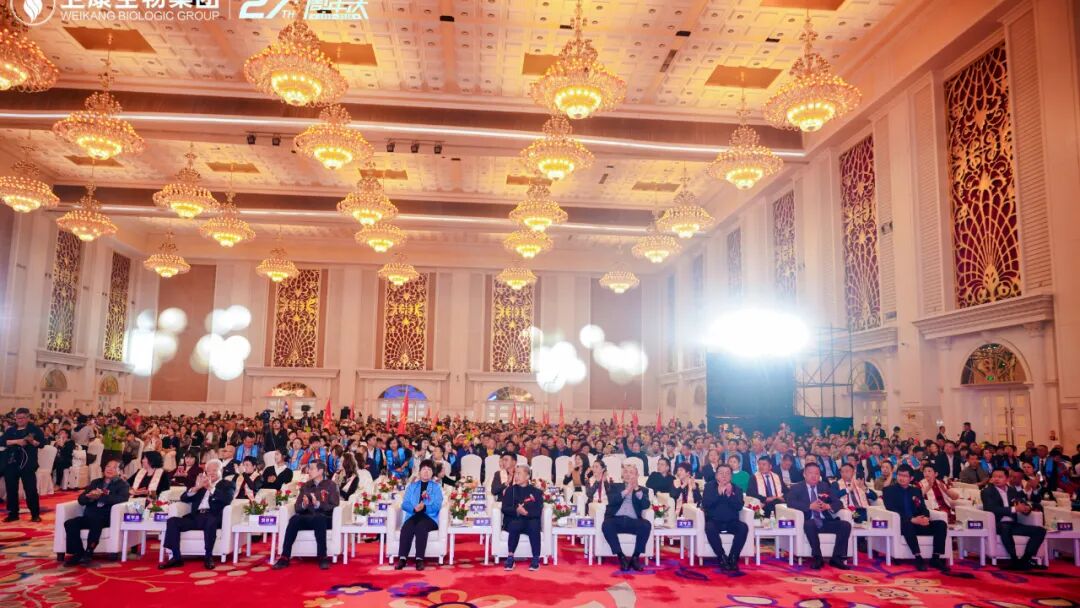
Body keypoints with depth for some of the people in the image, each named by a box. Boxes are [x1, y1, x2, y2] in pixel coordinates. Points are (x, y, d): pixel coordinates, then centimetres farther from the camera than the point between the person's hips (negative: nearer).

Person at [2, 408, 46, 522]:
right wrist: (16, 441, -17)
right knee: (11, 489, 8)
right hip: (11, 463, 4)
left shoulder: (34, 429, 0)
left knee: (30, 489, -3)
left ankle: (35, 514, 3)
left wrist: (32, 441, -24)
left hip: (27, 463, -4)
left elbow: (42, 443, -5)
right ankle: (13, 514, 20)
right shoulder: (11, 430, 10)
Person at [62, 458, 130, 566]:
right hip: (89, 516, 5)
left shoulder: (122, 484, 9)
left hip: (107, 517, -5)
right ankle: (78, 554, -18)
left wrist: (99, 496, -16)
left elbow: (122, 498, -13)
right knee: (69, 523, -21)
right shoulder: (96, 482, 24)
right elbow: (81, 499, 15)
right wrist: (90, 496, -9)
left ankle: (88, 554, -28)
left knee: (95, 520, -36)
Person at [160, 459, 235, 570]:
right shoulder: (200, 482, 27)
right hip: (196, 517, 5)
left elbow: (227, 499, -8)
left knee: (210, 521, -39)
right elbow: (183, 498, 15)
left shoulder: (227, 484, 13)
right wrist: (196, 488, -4)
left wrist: (211, 487, -15)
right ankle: (176, 557, -16)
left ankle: (208, 556, -25)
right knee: (172, 521, -19)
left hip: (213, 517, -5)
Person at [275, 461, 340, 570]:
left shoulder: (331, 485, 5)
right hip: (306, 519, 4)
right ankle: (285, 557, -31)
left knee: (318, 518, -39)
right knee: (294, 518, -30)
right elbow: (297, 507, 12)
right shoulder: (305, 486, 17)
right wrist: (303, 505, -12)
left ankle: (323, 557, -35)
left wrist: (318, 504, -19)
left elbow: (334, 506, -5)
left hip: (324, 519, -3)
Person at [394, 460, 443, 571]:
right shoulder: (412, 486, 20)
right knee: (406, 528, -32)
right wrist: (415, 508, -15)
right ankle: (402, 558, -37)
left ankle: (419, 559, -36)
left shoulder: (436, 487, 14)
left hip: (430, 517, -2)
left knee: (421, 527, -36)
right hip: (413, 515, 2)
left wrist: (424, 507, -21)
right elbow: (405, 504, 7)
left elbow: (437, 506, -1)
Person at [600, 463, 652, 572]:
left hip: (633, 521, 1)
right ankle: (621, 557, -23)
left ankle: (635, 557, -20)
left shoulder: (643, 490, 19)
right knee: (606, 525, -33)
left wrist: (636, 489, -8)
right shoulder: (615, 486, 18)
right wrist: (626, 490, -9)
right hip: (616, 520, -1)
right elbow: (611, 500, -3)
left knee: (646, 525, -31)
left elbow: (646, 505, -1)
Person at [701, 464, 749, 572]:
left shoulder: (736, 488, 8)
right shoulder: (709, 486, 5)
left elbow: (739, 507, -6)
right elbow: (705, 504, -10)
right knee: (710, 528, -34)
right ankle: (722, 558, -22)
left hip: (731, 522, 2)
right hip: (714, 521, -2)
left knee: (744, 527, -28)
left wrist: (730, 495, -22)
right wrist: (718, 493, -20)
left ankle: (733, 558, -19)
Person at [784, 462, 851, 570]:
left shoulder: (825, 486, 17)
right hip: (810, 522, -4)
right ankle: (817, 558, -26)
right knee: (809, 525, -37)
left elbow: (839, 503, 11)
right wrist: (810, 506, -23)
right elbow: (790, 502, -13)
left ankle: (836, 558, -15)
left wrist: (828, 506, -13)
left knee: (846, 525, -19)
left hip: (825, 522, 4)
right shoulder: (796, 488, 5)